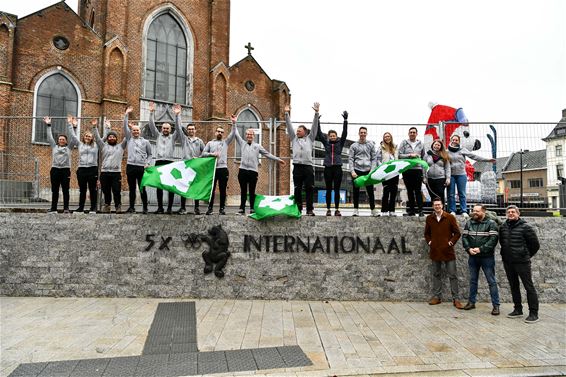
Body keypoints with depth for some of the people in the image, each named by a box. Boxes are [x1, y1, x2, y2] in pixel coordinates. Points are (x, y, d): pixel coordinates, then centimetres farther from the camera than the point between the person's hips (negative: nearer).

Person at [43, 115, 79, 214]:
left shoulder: (69, 147, 10)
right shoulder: (54, 147, 15)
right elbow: (49, 137, 13)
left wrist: (69, 124, 2)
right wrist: (48, 125, 9)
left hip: (65, 170, -2)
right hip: (55, 169, 2)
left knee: (65, 190, -2)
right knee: (54, 190, 5)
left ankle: (66, 208, -1)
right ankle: (53, 208, 8)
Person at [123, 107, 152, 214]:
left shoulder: (145, 142, 10)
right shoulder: (129, 139, 13)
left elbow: (149, 154, 12)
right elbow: (125, 127, 8)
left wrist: (147, 163, -3)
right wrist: (126, 114, 4)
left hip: (142, 167, -2)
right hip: (130, 166, 2)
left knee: (142, 188, -1)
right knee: (132, 188, 6)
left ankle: (145, 207, 4)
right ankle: (132, 207, 12)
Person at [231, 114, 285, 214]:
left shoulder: (257, 146, 14)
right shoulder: (242, 143, 16)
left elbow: (267, 154, 14)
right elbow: (236, 134, 13)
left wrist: (278, 159, 11)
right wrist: (234, 123, 5)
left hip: (253, 171, -1)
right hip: (243, 170, 1)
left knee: (252, 192, 2)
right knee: (243, 191, 5)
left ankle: (252, 209, 7)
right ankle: (242, 209, 10)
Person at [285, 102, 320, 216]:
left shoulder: (310, 138, 19)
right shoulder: (294, 139, 22)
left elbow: (314, 127, 11)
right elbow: (289, 127, 17)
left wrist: (316, 113, 3)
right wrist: (287, 114, 10)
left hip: (308, 166, -1)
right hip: (297, 166, 2)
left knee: (309, 189, -3)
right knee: (297, 189, 2)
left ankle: (310, 210, 0)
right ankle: (298, 209, 7)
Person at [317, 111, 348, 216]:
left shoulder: (340, 143, 8)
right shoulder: (326, 143, 9)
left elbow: (345, 133, -1)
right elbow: (319, 133, 3)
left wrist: (345, 120, -9)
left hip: (337, 168, 0)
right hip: (328, 168, 0)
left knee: (337, 190, 3)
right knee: (328, 190, 4)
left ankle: (337, 209, 9)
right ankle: (328, 209, 9)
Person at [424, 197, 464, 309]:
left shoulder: (450, 217, -3)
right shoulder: (429, 218, 6)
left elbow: (457, 233, 2)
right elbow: (426, 233, 18)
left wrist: (451, 242, -8)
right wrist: (429, 242, 4)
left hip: (448, 251, -3)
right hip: (435, 251, 3)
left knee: (452, 276, 1)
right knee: (436, 275, 11)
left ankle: (456, 299, 7)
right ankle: (437, 296, 20)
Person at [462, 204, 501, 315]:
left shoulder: (491, 223, -7)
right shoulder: (469, 223, 7)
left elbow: (493, 239, -15)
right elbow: (464, 237, 4)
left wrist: (481, 249, -20)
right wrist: (469, 249, -11)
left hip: (487, 257, -5)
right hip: (473, 257, 5)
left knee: (491, 281, 1)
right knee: (472, 280, 14)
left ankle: (496, 305, 9)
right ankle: (471, 302, 25)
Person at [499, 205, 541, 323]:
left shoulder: (525, 227, -9)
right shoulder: (502, 227, 6)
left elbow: (535, 245, -2)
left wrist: (526, 255, 6)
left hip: (522, 262, -6)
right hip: (507, 262, 6)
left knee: (529, 287, -1)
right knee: (514, 286, 14)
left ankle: (533, 313, 6)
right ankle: (518, 310, 26)